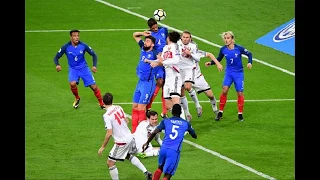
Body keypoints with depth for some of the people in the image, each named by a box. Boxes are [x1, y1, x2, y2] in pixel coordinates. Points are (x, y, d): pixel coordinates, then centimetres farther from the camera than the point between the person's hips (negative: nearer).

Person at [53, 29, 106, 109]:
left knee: (94, 86, -7)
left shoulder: (83, 46, -13)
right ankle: (77, 98, 3)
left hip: (84, 68, 1)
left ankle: (102, 104, 13)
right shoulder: (66, 47, -14)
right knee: (72, 83, -28)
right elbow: (56, 57, -6)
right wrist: (57, 65, -28)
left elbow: (93, 55, -1)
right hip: (73, 69, -1)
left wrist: (94, 66, -15)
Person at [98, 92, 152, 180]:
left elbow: (109, 133, -22)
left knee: (110, 163, 5)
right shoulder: (118, 108, -2)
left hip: (121, 142, -8)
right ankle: (146, 172, 32)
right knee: (129, 156, 33)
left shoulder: (106, 115, -21)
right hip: (130, 137, 8)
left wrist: (103, 147, -12)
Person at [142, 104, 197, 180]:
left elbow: (154, 132, -2)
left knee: (160, 168, 28)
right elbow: (195, 136, 26)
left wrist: (147, 142, 11)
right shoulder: (186, 123, 12)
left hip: (164, 148, 2)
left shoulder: (165, 121, 9)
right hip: (174, 151, -2)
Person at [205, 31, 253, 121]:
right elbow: (218, 59, 9)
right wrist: (211, 63, -7)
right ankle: (220, 112, -2)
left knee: (240, 93, 1)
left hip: (238, 73, -2)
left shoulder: (239, 48, -16)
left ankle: (240, 114, 16)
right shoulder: (223, 50, -8)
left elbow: (249, 54, -2)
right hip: (228, 73, 2)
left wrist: (249, 62, -19)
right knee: (224, 90, -14)